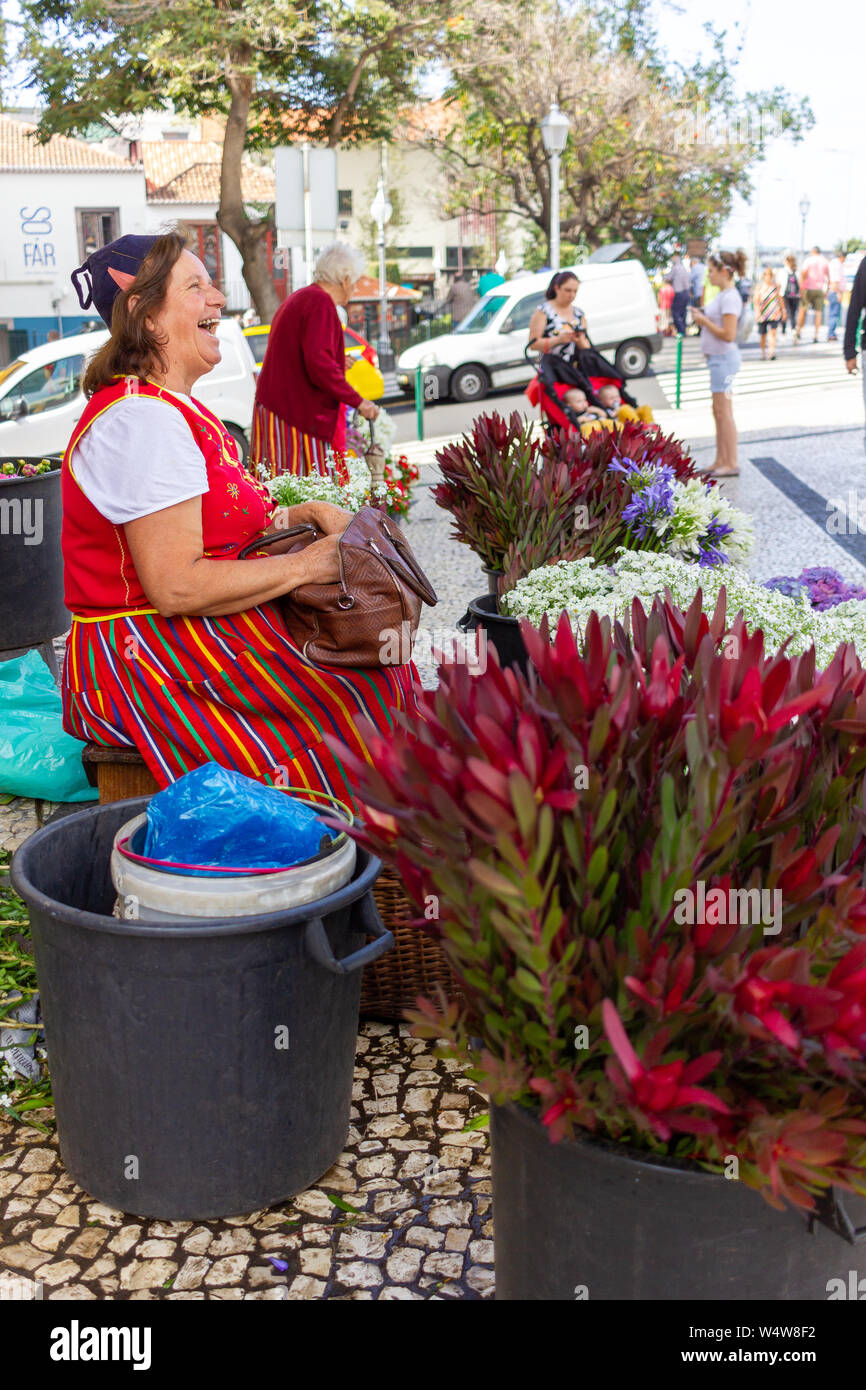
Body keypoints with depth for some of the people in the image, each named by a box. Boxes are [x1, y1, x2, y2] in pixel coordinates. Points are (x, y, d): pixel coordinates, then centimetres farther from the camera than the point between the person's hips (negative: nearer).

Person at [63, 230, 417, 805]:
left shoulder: (176, 407, 17)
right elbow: (175, 586, -24)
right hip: (147, 663, -10)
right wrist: (305, 565, -16)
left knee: (378, 666, -2)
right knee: (358, 699, -17)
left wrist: (306, 514, 4)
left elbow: (225, 527, 20)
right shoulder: (141, 418, -18)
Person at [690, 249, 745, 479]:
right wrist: (702, 318, 5)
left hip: (724, 358, -10)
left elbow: (728, 334, -23)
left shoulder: (730, 298, -17)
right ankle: (721, 462, 20)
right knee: (718, 412, 13)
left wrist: (704, 321, -15)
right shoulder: (723, 295, 13)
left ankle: (731, 463, -1)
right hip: (717, 357, 10)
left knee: (724, 412, -6)